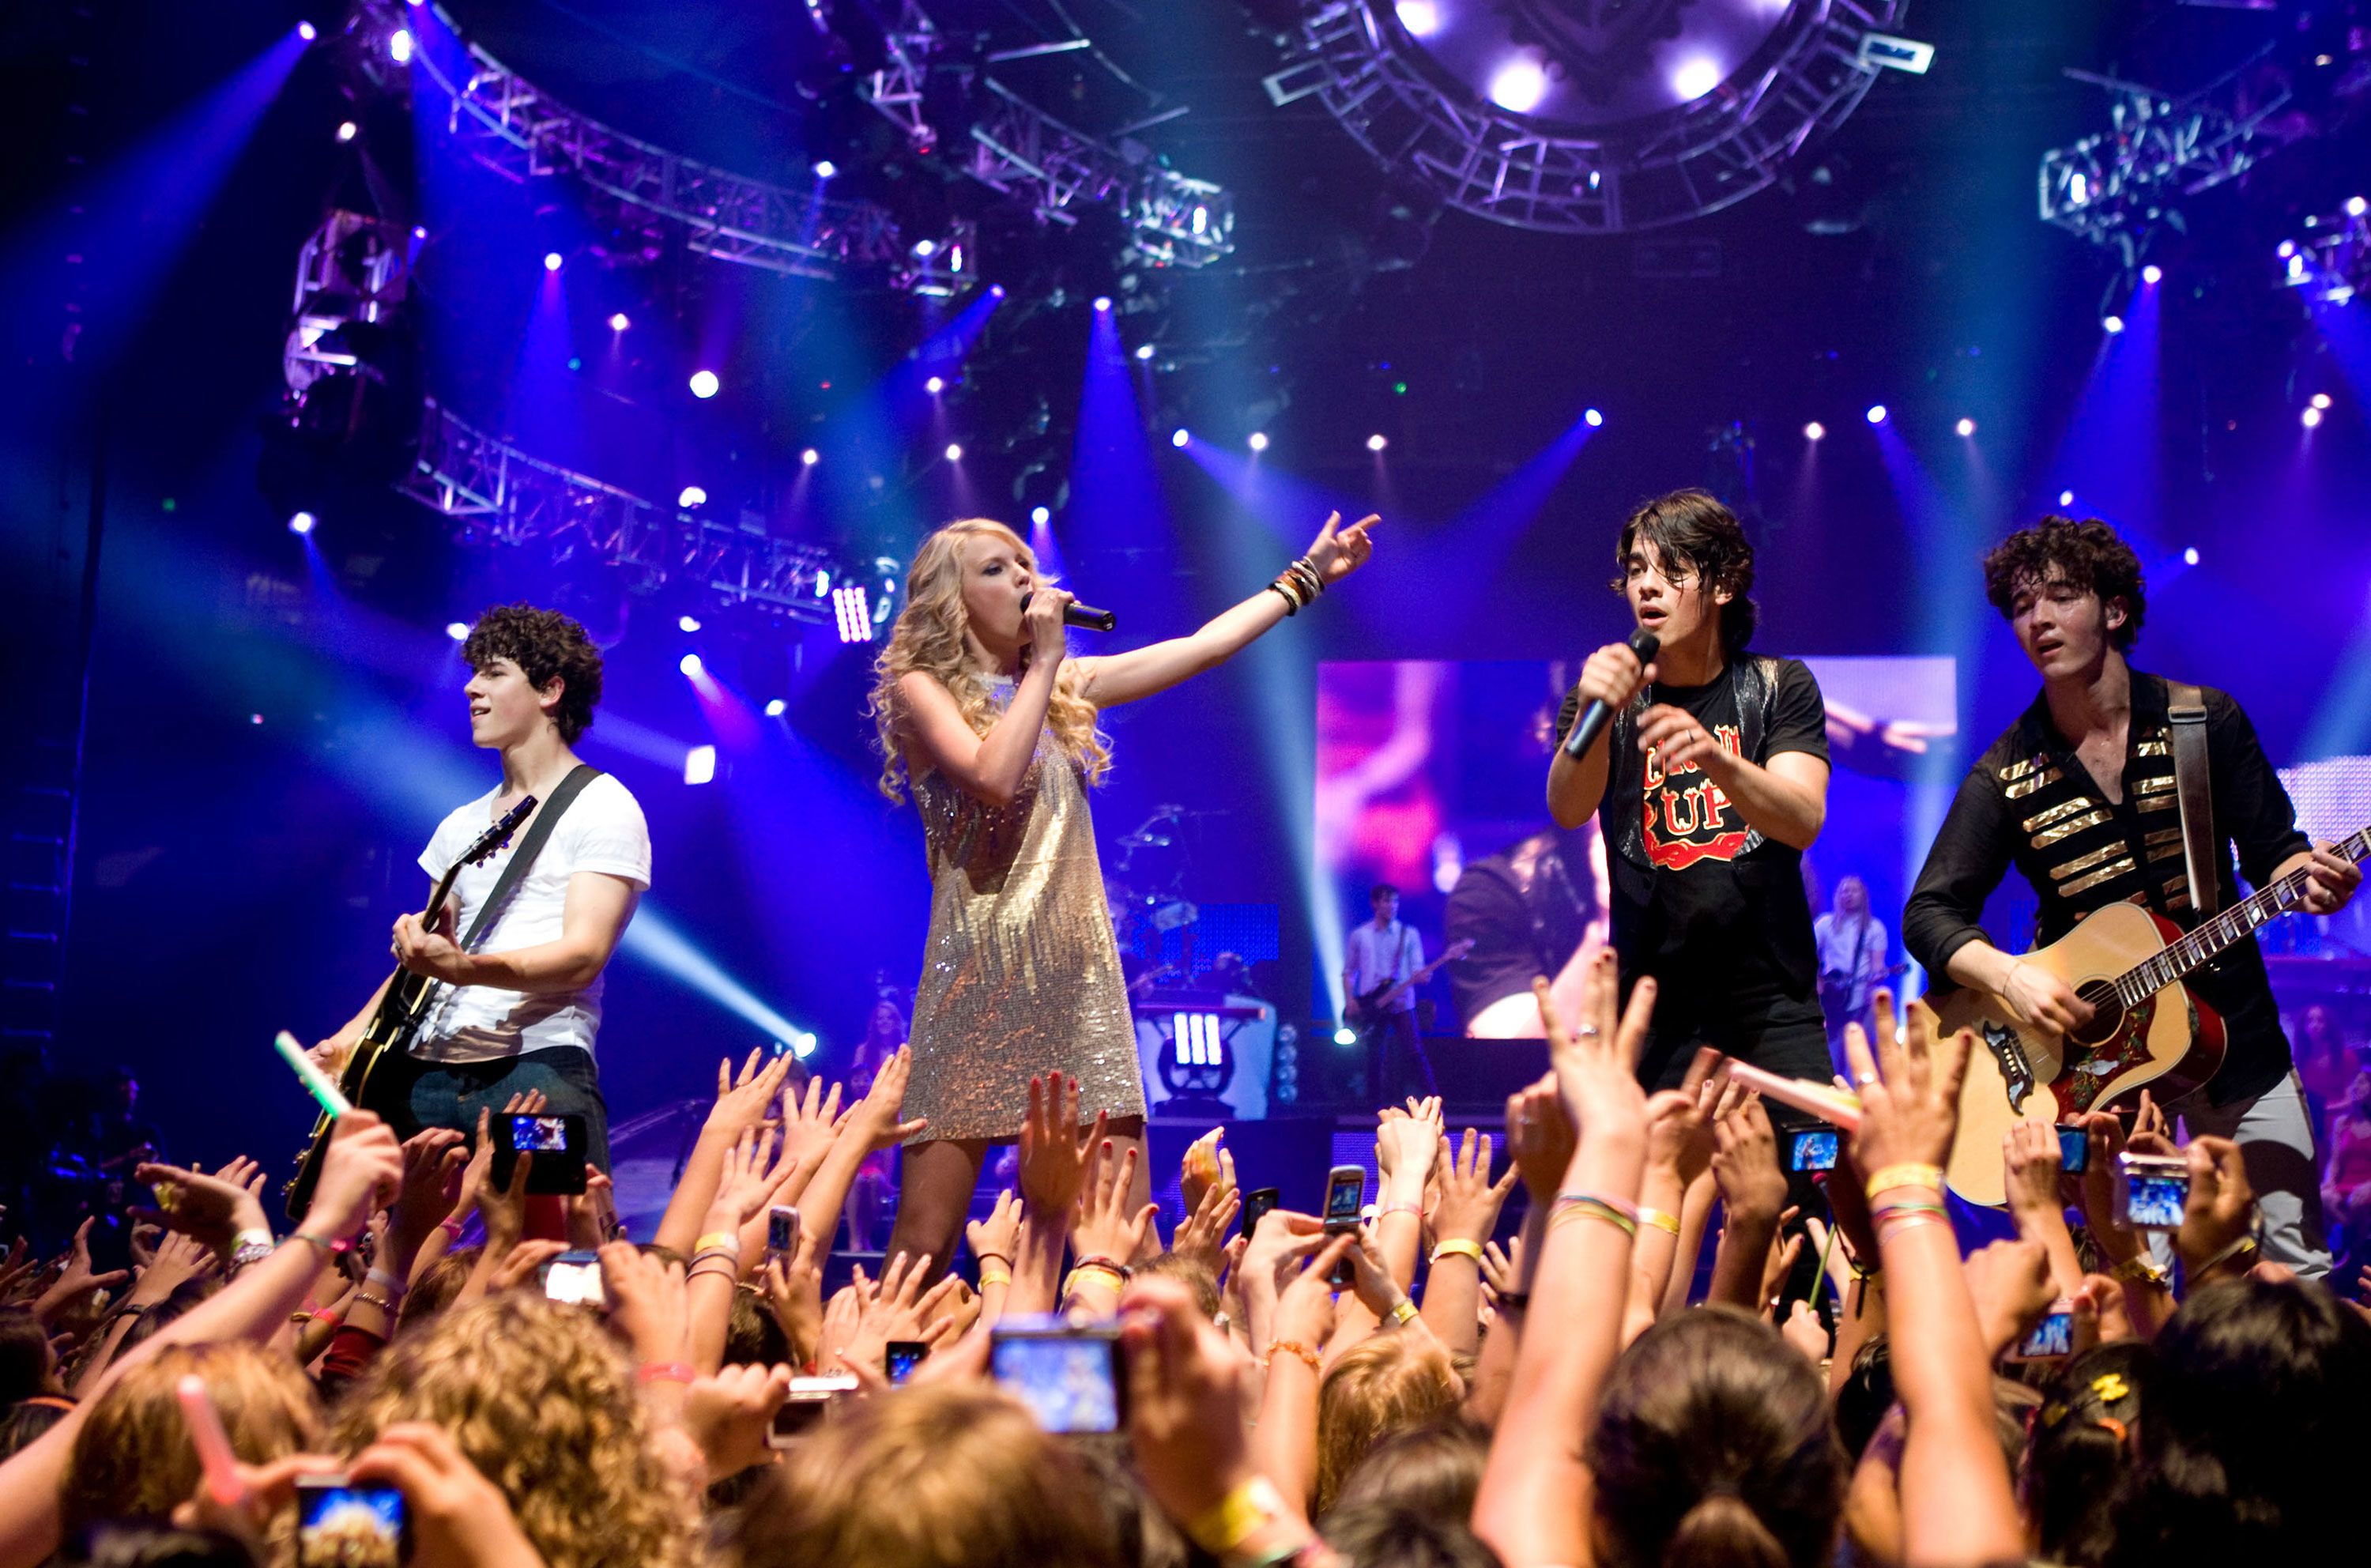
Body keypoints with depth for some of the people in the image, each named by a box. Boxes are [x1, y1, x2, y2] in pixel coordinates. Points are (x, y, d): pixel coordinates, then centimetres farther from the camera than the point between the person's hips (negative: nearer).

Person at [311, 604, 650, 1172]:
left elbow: (584, 955, -14)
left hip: (537, 1066, -6)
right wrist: (352, 1036, 8)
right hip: (424, 1073, 6)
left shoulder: (603, 809, -1)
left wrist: (466, 968, -29)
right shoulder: (462, 825, 22)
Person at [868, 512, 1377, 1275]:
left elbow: (1205, 645, 22)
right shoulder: (920, 688, 0)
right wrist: (1042, 660, -9)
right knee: (925, 1241, -8)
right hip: (983, 974, -5)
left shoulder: (1065, 686, 17)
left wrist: (1307, 575, 26)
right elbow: (993, 777, -18)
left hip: (1081, 975, 6)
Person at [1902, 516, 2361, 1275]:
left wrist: (2309, 877, -19)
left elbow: (2270, 850, 4)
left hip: (2236, 1041, 1)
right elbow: (1929, 915, -6)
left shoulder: (2207, 722, 0)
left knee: (2296, 1269, 2)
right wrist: (2010, 978, -24)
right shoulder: (2006, 776, -4)